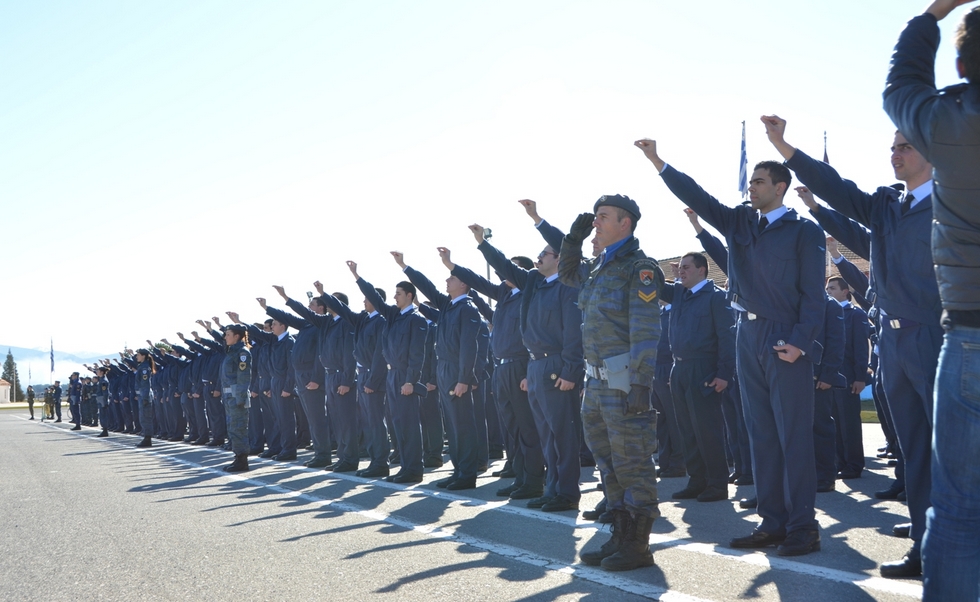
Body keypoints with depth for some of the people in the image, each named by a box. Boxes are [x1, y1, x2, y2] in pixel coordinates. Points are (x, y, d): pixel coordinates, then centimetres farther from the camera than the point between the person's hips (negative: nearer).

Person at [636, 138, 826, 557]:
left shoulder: (804, 232, -2)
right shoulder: (740, 222, 13)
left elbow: (814, 294, -6)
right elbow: (697, 198, 6)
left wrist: (800, 342, -17)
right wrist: (657, 162, -3)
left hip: (786, 342, -6)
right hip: (748, 336, 6)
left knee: (793, 434, -5)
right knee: (761, 433, 7)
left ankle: (803, 527, -1)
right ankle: (773, 522, 13)